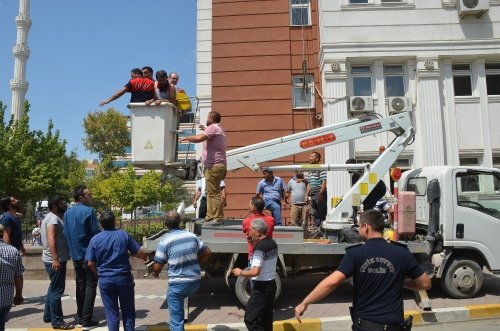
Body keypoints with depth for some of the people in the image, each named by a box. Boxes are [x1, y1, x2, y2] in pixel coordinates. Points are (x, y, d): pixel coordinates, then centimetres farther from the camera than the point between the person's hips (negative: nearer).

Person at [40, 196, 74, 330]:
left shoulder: (51, 217, 17)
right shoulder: (53, 218, -16)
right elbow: (51, 239, -26)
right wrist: (55, 259, -31)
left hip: (54, 259, 11)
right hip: (55, 260, -11)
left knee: (53, 288, 20)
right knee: (57, 290, -6)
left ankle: (48, 315, 30)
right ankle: (57, 321, -2)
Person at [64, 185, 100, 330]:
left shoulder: (68, 213, 8)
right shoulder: (89, 211, -15)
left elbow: (67, 234, 15)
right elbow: (96, 233, -15)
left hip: (75, 254, 7)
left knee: (80, 285, 15)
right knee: (90, 286, -1)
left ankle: (81, 317, 22)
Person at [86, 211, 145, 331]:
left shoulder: (95, 239, -6)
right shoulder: (124, 235, -7)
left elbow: (90, 264, -4)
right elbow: (139, 254, -4)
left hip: (105, 280, 1)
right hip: (124, 278, 0)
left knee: (111, 312, 10)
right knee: (128, 311, 14)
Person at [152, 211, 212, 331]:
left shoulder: (165, 242, -11)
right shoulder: (192, 236, 1)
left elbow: (157, 268, -8)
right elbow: (207, 252, 11)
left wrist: (155, 272, 15)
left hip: (178, 284, -5)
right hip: (195, 281, 5)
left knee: (176, 321, 6)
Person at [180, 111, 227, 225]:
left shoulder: (212, 128, -11)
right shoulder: (219, 129, 22)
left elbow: (199, 138, -24)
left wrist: (186, 138, -9)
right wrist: (205, 130, 37)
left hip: (213, 166, -11)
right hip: (218, 165, 11)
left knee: (213, 193, -9)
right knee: (210, 192, 15)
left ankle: (218, 218, -9)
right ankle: (210, 216, 20)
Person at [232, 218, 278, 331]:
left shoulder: (260, 247, -21)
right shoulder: (272, 243, 6)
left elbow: (255, 272, -27)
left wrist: (241, 272, -9)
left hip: (261, 287, -9)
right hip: (271, 284, 9)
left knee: (250, 319, -2)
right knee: (266, 319, 15)